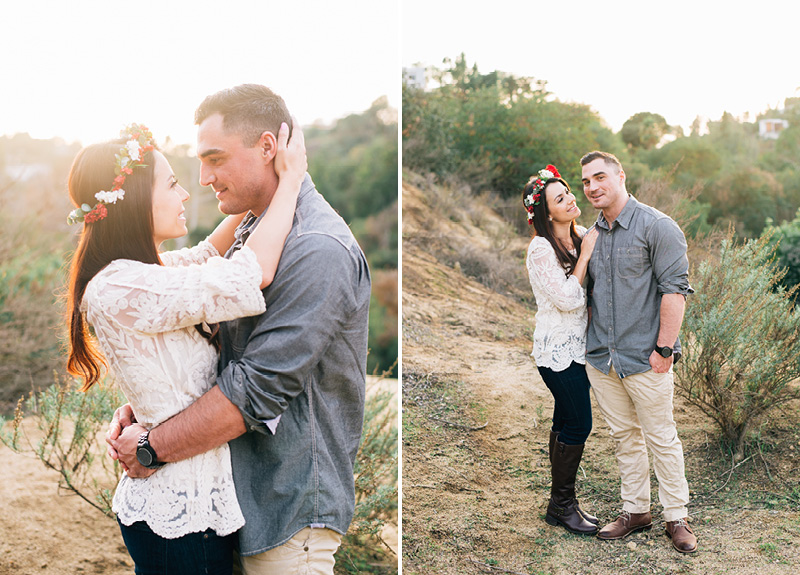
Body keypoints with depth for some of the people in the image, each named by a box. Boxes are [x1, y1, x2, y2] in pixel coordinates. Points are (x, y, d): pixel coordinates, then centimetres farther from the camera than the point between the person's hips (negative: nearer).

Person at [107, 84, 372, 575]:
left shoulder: (320, 251, -22)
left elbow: (257, 389, -25)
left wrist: (151, 447, -14)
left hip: (291, 512, -8)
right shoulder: (251, 234, 10)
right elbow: (215, 346, 14)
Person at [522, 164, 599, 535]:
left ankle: (561, 503, 22)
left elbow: (587, 293, 17)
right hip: (558, 348, -8)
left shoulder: (579, 239, 8)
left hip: (575, 345, 8)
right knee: (578, 424, -4)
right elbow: (568, 299, -21)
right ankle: (562, 506, 10)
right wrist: (585, 255, -15)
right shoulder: (541, 248, -16)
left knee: (565, 423, 12)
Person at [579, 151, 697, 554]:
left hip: (644, 359, -6)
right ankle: (635, 511, 26)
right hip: (600, 358, 6)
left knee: (661, 439, 4)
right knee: (624, 437, 14)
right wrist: (591, 340, 14)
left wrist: (664, 347, -17)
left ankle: (677, 518, 17)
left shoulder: (657, 227, -9)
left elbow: (675, 289, -13)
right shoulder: (592, 235, 11)